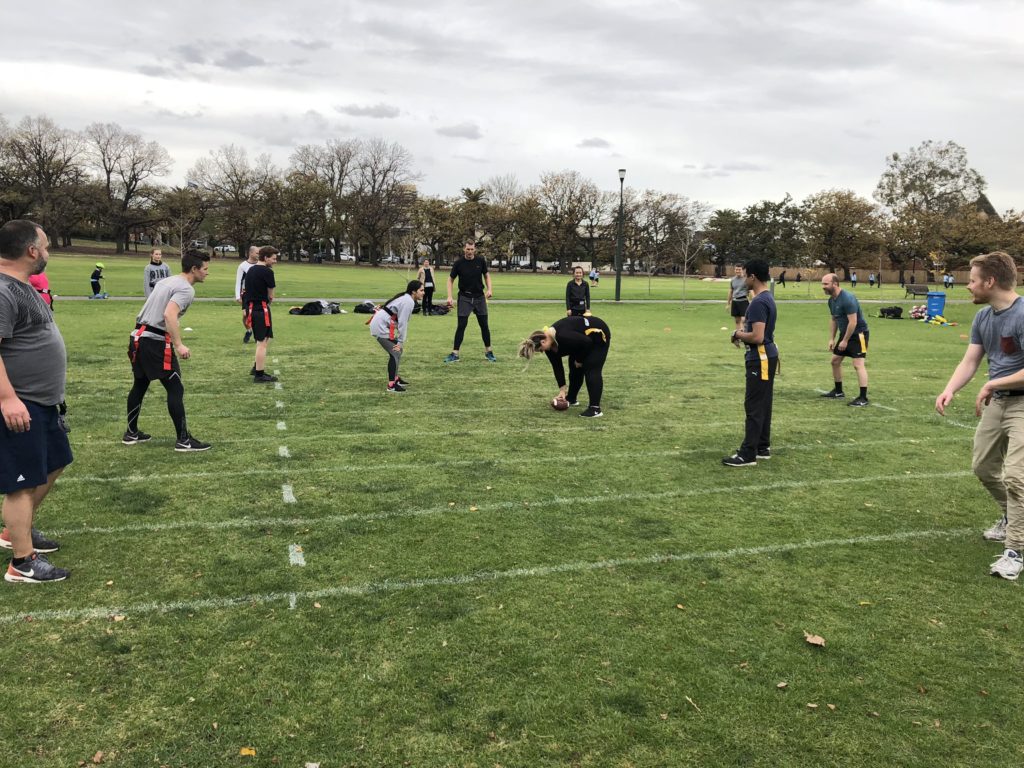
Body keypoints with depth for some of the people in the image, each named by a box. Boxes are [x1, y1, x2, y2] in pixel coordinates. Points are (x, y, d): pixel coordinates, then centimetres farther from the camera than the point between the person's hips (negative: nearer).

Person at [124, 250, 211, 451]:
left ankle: (131, 433, 31)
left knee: (139, 386, 20)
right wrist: (179, 345, -28)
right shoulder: (186, 289, -11)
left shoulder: (166, 281, 18)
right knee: (175, 389, -3)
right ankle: (183, 440, -1)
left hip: (139, 337, 10)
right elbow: (169, 315, -25)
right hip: (156, 342, -10)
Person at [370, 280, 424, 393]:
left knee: (397, 351, 18)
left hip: (381, 324, 10)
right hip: (381, 326, -10)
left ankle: (395, 378, 28)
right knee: (395, 353, -10)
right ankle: (391, 385, -9)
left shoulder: (406, 299, 16)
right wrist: (400, 342, -14)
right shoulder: (408, 302, -16)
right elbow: (402, 323, -18)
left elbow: (403, 322, 16)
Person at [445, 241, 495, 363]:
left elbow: (486, 275, 11)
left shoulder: (481, 261, -3)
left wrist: (489, 289, -6)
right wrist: (449, 297, -9)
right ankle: (455, 354, 0)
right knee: (461, 326, -5)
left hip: (479, 297, 2)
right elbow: (451, 279, 0)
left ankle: (489, 352, 20)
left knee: (484, 325, 6)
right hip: (464, 298, -2)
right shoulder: (458, 263, -7)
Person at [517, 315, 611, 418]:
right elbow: (557, 367, -2)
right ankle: (571, 399, 31)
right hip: (585, 339, 9)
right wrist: (562, 389, -3)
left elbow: (587, 342, -29)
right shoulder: (550, 345, -8)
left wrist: (580, 360, -13)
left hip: (598, 334, -9)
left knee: (591, 370, -15)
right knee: (575, 369, 14)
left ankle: (595, 409, -17)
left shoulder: (563, 336, -37)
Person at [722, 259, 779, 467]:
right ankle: (763, 447, 23)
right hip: (767, 355, 11)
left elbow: (757, 337, -26)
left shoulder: (758, 302, -21)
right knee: (763, 404, 15)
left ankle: (748, 455, -4)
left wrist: (739, 335, -9)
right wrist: (744, 330, 9)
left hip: (760, 358, -11)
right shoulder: (768, 298, 12)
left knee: (753, 406, -7)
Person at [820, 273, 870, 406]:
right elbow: (833, 320, 15)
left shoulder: (847, 299, -24)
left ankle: (863, 398, -14)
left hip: (858, 334, -10)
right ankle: (838, 391, 30)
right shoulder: (831, 300, 4)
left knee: (858, 364, -15)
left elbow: (853, 322, -26)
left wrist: (845, 341, -20)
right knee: (835, 360, 16)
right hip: (845, 334, 10)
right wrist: (831, 339, 11)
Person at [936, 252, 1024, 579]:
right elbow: (969, 362, 3)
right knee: (983, 466, 18)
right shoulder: (982, 318, 4)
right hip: (997, 401, 9)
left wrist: (991, 385, -16)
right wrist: (949, 391, -14)